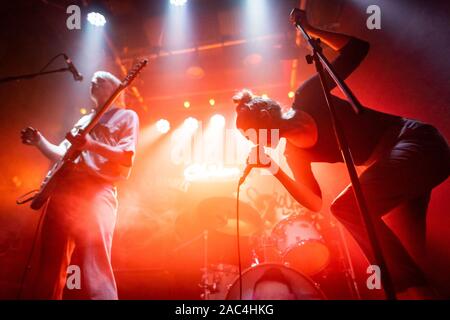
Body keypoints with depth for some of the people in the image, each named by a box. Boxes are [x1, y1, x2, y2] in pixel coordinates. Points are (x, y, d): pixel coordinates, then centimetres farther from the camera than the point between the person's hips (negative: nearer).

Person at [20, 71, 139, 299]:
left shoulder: (126, 116, 12)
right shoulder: (84, 120, 31)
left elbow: (127, 158, -4)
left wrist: (91, 144, -17)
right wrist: (40, 142, 12)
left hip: (96, 196, -7)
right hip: (62, 193, 7)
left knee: (94, 272, -17)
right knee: (49, 269, 5)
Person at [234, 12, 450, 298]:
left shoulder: (307, 96, -10)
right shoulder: (295, 154, 2)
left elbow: (358, 49, -1)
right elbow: (315, 202, 2)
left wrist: (311, 30, 2)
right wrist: (275, 171, -5)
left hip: (416, 142, -7)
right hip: (391, 160, 7)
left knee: (347, 207, -22)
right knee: (408, 245, 13)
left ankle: (415, 289, -19)